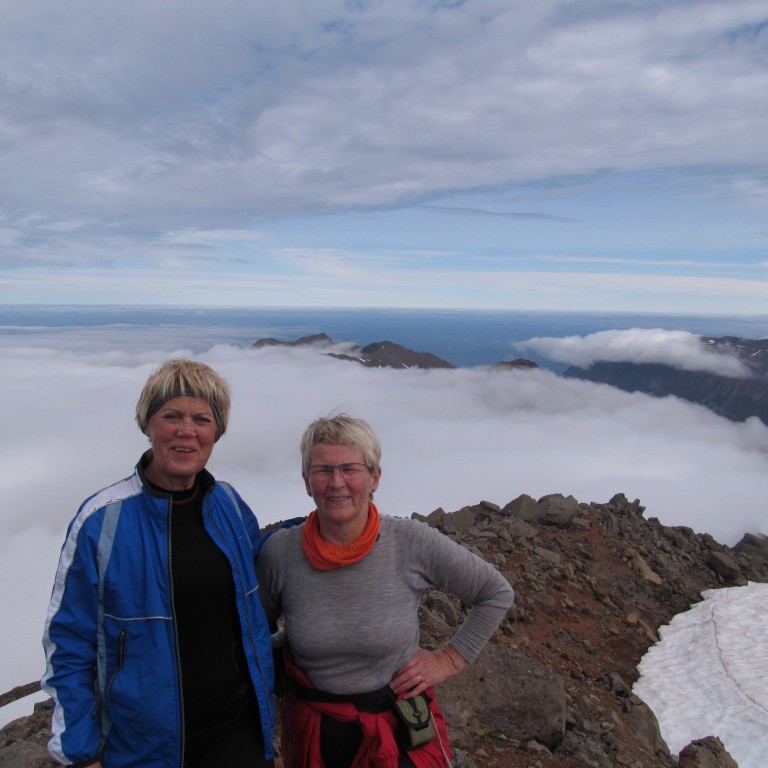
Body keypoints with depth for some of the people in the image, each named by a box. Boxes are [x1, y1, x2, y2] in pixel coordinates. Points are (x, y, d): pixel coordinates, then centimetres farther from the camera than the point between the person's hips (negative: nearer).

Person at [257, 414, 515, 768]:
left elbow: (497, 593, -4)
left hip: (401, 731, -1)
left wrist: (450, 659, -5)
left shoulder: (413, 543, -18)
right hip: (312, 735, 2)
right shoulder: (279, 552, -14)